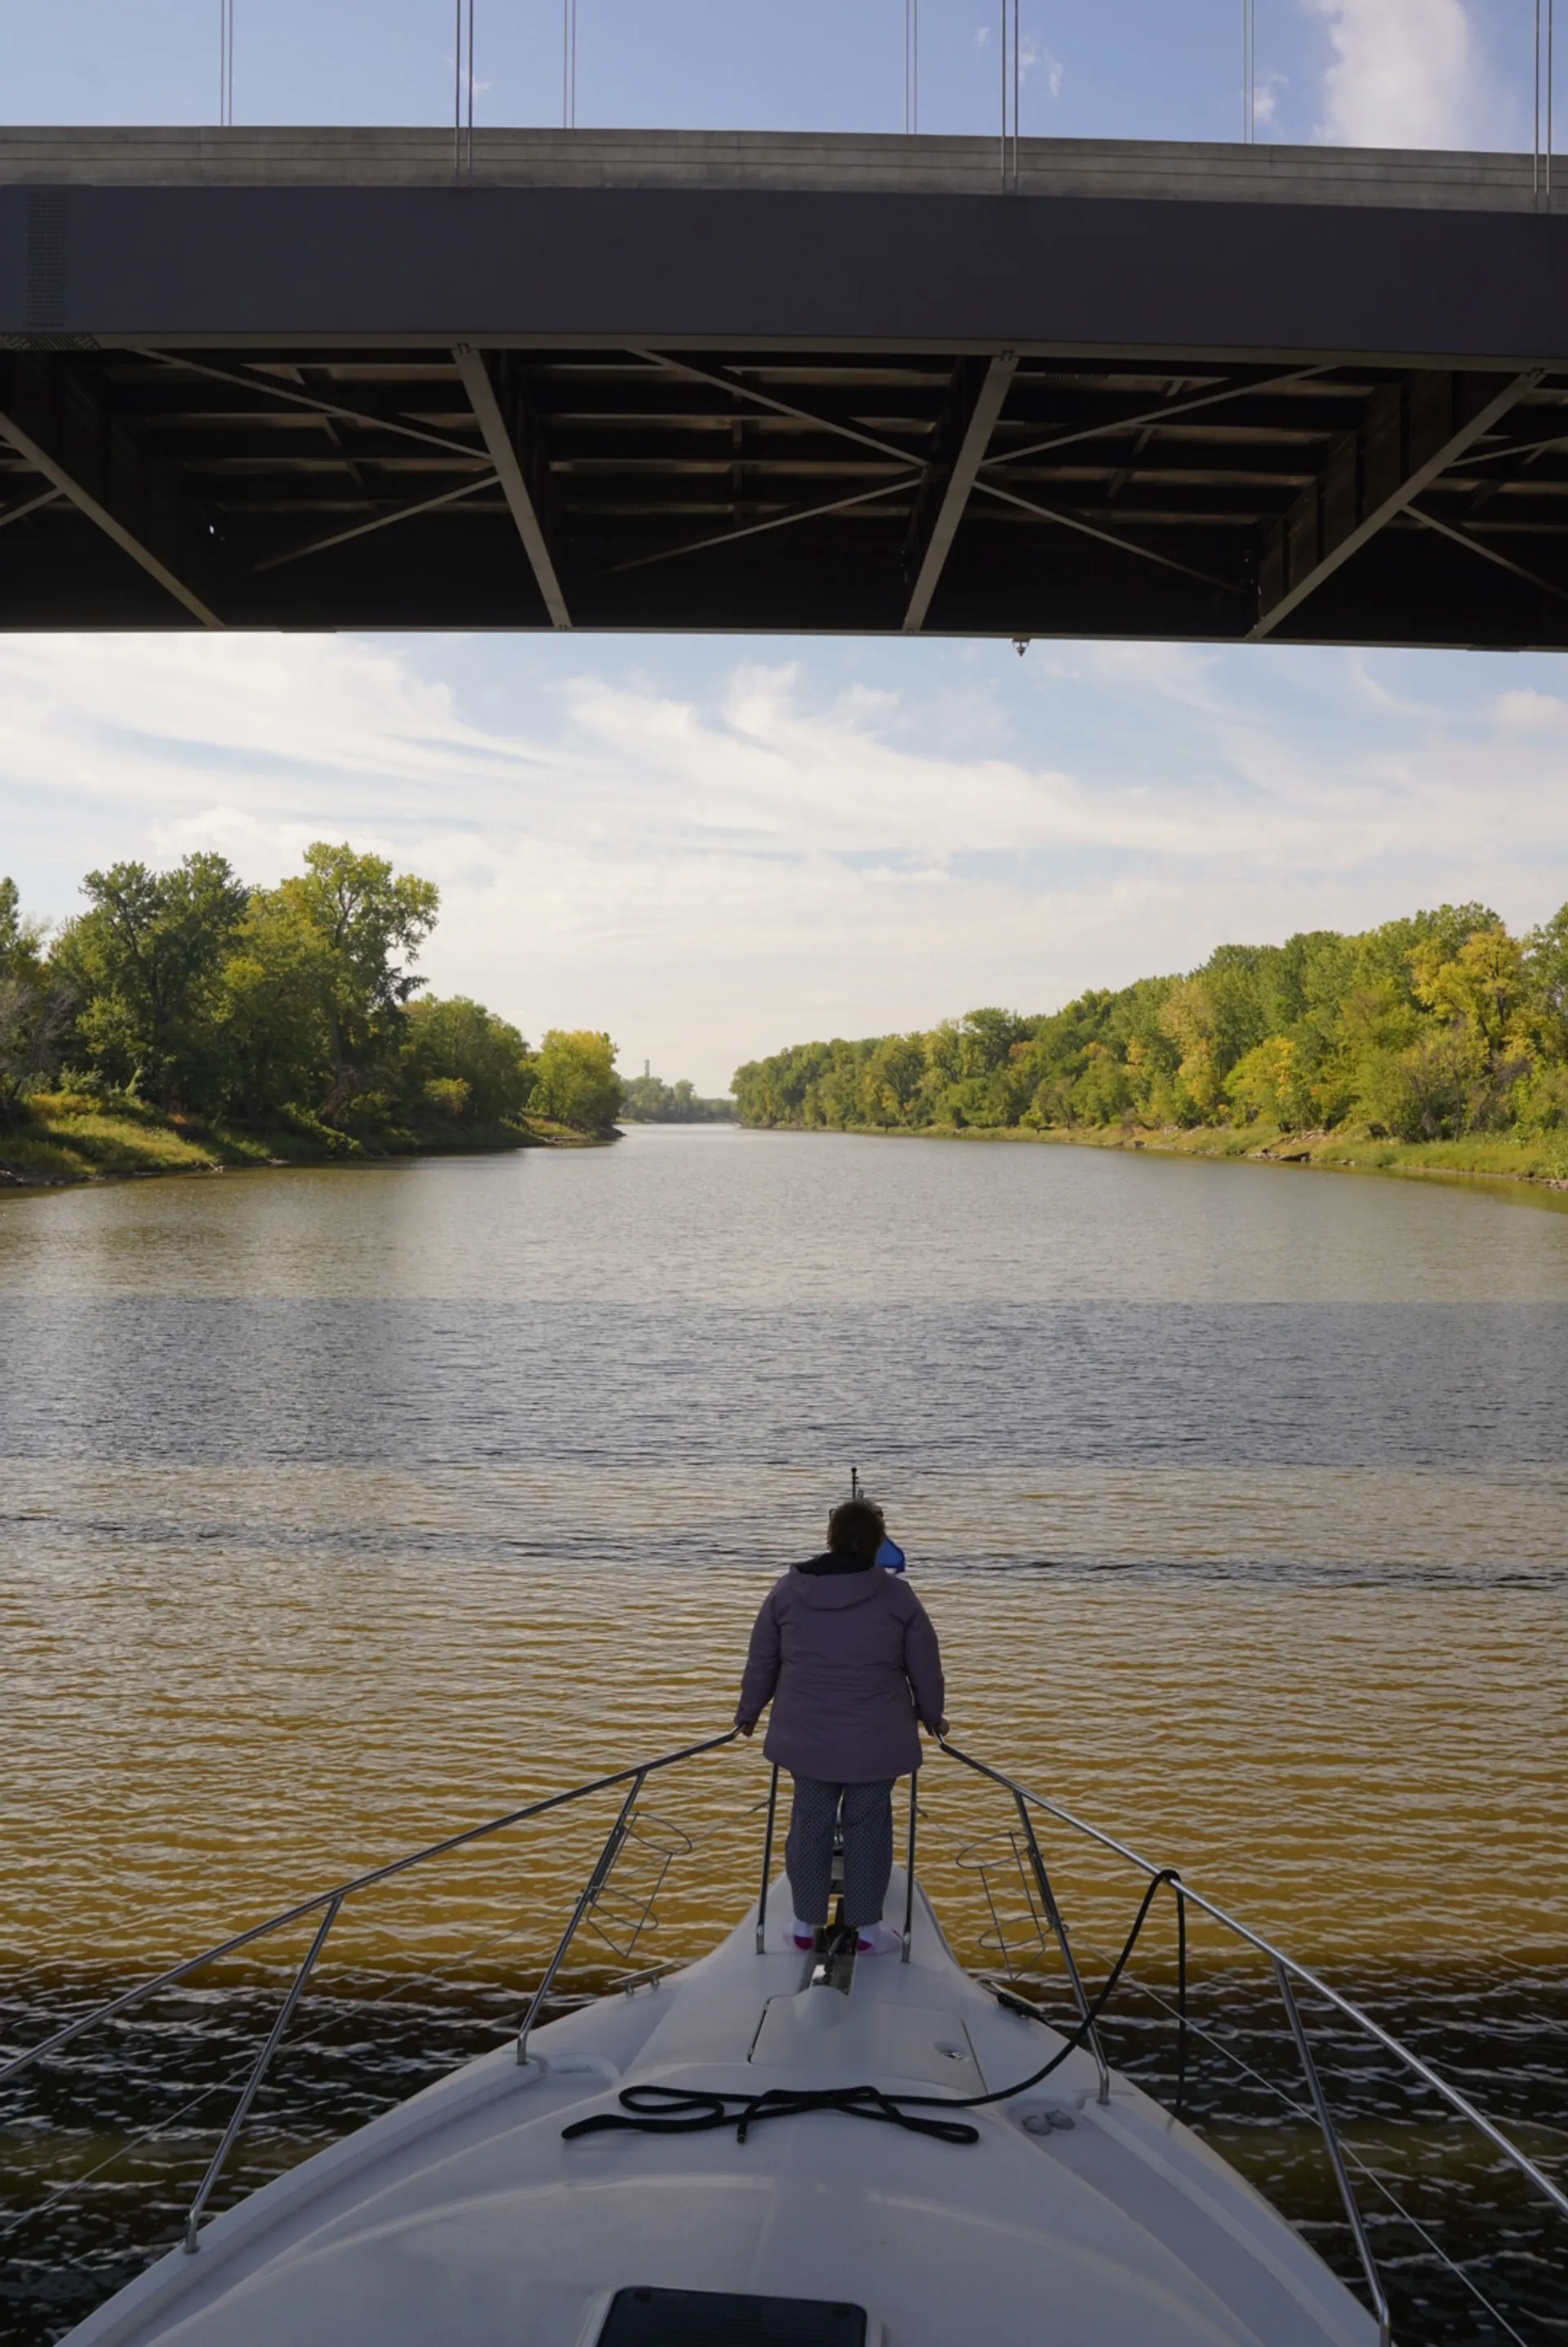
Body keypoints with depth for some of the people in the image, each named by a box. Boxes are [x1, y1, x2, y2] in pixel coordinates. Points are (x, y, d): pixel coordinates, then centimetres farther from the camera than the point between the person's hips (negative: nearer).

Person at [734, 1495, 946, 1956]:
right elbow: (925, 1667, 1)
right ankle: (867, 1928, 19)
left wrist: (749, 1712, 22)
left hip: (808, 1735, 2)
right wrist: (931, 1715, 19)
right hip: (875, 1740, -2)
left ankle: (805, 1923, 24)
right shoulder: (896, 1595, -8)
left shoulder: (788, 1590, -3)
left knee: (810, 1821, 13)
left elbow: (761, 1661, 6)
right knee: (868, 1826, 9)